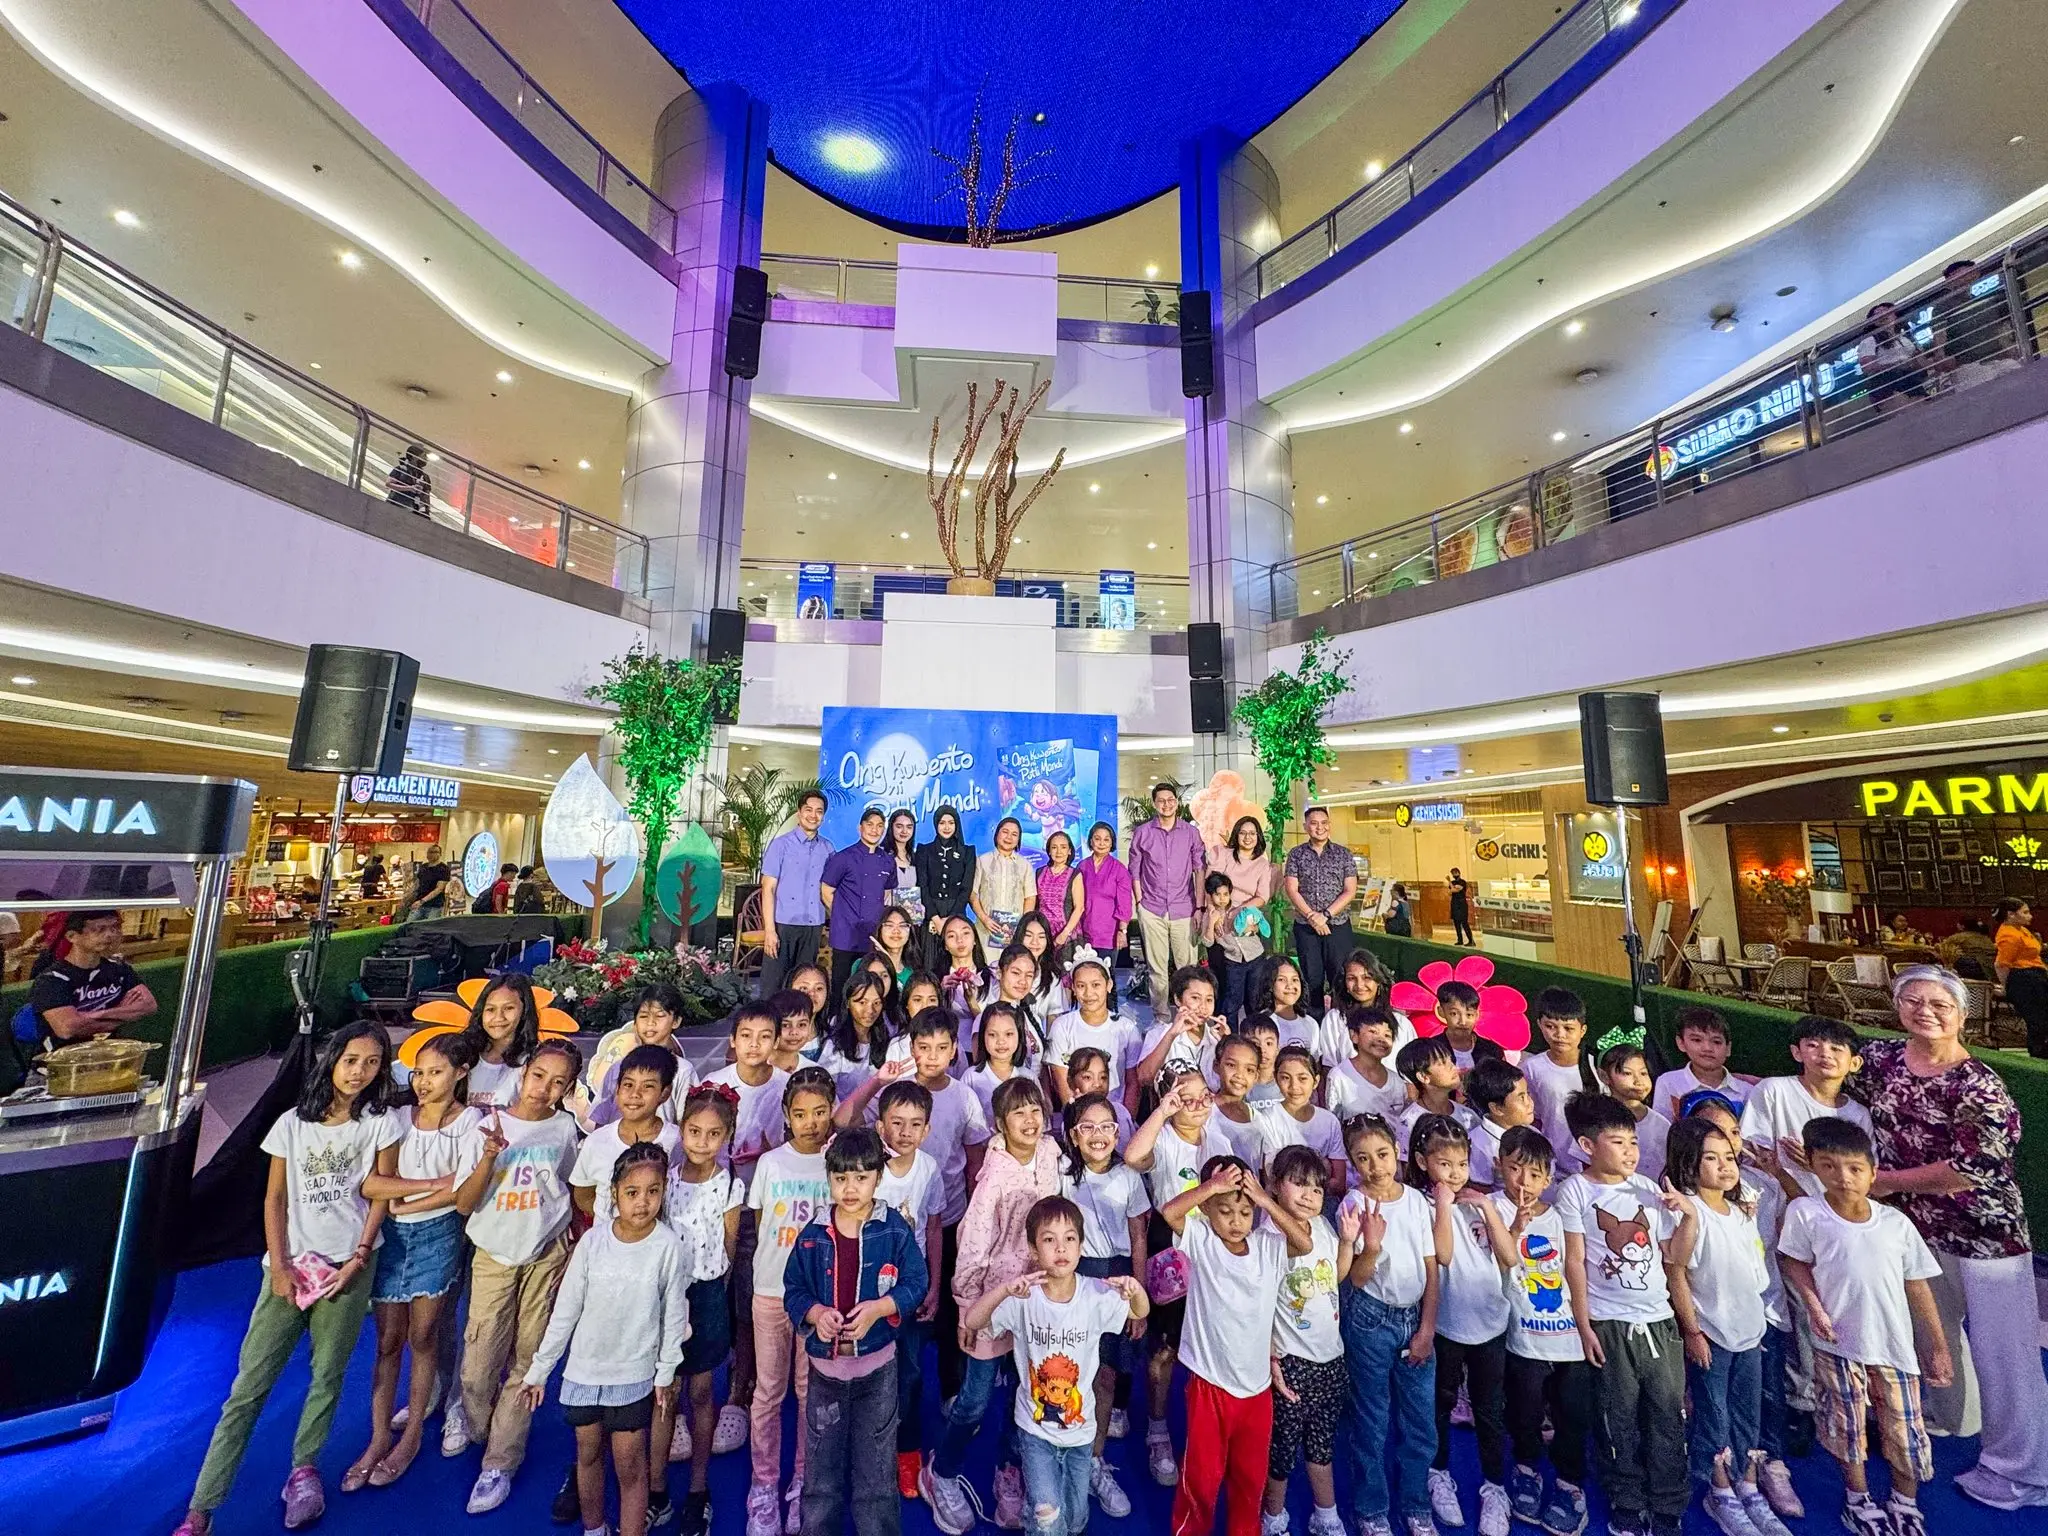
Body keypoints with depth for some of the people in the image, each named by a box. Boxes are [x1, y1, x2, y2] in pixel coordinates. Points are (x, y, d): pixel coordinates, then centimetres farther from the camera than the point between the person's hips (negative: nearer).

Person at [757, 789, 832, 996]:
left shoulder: (827, 849, 7)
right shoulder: (780, 844, -2)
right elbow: (768, 888, -5)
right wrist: (769, 930, -11)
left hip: (814, 926, 3)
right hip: (784, 924, -3)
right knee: (772, 984, 0)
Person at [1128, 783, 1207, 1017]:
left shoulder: (1191, 832, 5)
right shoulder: (1142, 833, 3)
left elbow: (1199, 870, 5)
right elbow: (1135, 872, 7)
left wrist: (1199, 907, 0)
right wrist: (1140, 903, 1)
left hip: (1184, 910, 0)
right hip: (1151, 910, 0)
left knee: (1187, 966, 1)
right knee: (1157, 967, 6)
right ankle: (1160, 1015, 18)